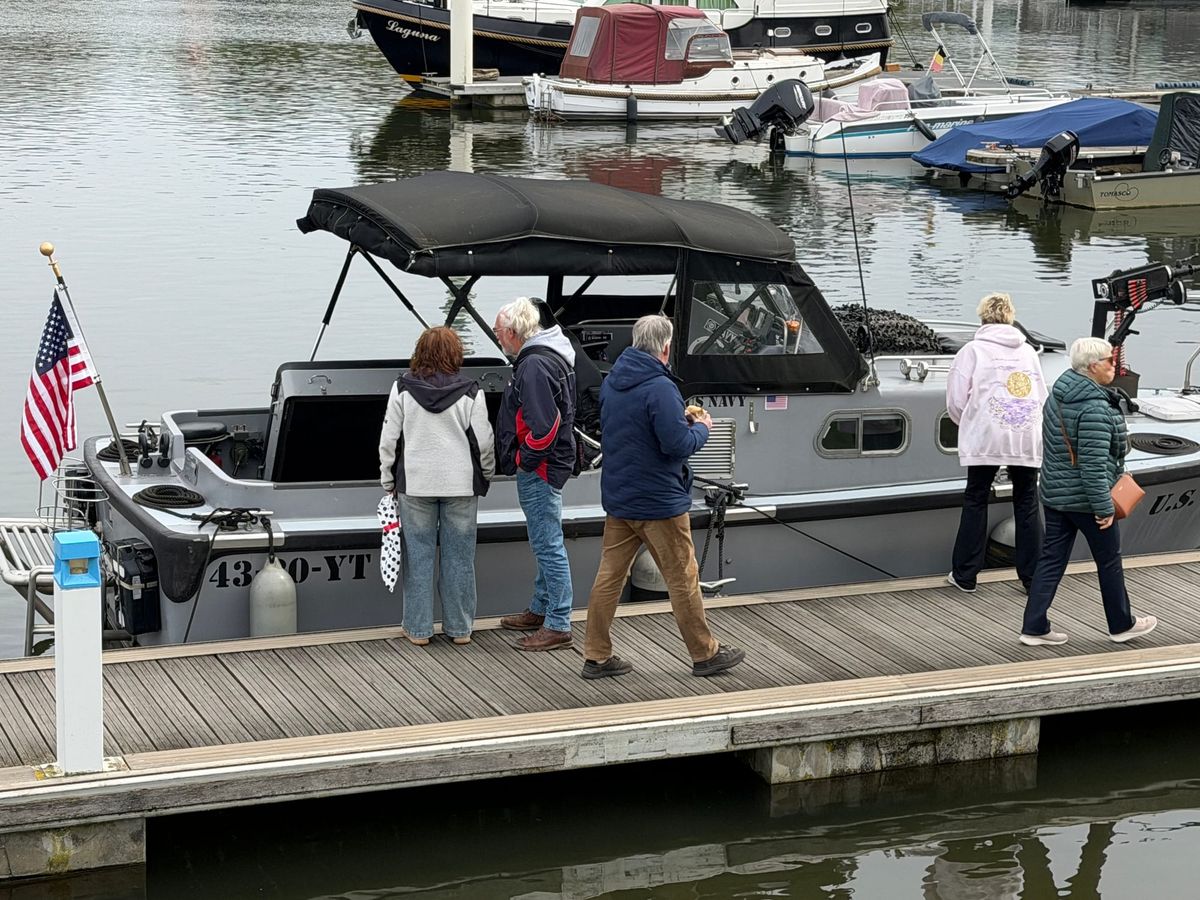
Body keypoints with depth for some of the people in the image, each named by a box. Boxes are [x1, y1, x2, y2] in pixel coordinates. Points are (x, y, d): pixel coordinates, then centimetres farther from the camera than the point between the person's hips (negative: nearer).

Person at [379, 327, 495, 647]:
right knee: (459, 557, 7)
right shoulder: (469, 392, -3)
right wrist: (487, 475, 15)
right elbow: (483, 442, -1)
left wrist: (388, 481, 11)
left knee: (418, 555, 6)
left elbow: (389, 439, 2)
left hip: (415, 485, 0)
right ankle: (460, 627, 14)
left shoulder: (402, 389, -1)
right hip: (461, 485, 0)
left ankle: (418, 628, 10)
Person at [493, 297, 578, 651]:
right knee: (546, 544, 20)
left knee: (548, 545, -6)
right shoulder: (548, 356, 13)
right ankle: (541, 610, 33)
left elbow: (544, 426, -30)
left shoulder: (535, 366, -21)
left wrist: (523, 460, -17)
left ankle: (558, 626, -2)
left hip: (538, 470, -11)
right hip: (544, 467, 11)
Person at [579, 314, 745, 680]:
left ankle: (596, 656, 12)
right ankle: (705, 654, 16)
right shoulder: (660, 388, -22)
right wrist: (701, 428, -3)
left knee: (609, 575, 10)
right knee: (683, 578, 5)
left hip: (617, 499, 7)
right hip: (659, 501, -7)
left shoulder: (610, 383, 5)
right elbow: (679, 445, -24)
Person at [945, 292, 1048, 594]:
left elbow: (956, 401, 2)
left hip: (987, 438, -3)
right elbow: (1042, 398, 19)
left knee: (975, 501, 9)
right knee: (1027, 504, 10)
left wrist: (968, 425, 21)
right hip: (1028, 439, 3)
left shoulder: (973, 350, 4)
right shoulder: (1028, 351, 15)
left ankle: (965, 575, 12)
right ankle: (1032, 577, 12)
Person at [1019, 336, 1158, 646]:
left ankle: (1034, 627, 9)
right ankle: (1121, 624, 26)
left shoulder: (1057, 396, 4)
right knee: (1109, 561, 10)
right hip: (1085, 498, -8)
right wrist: (1104, 508, -20)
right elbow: (1094, 465, -26)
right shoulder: (1095, 409, -24)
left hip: (1053, 493, 8)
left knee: (1052, 559, 10)